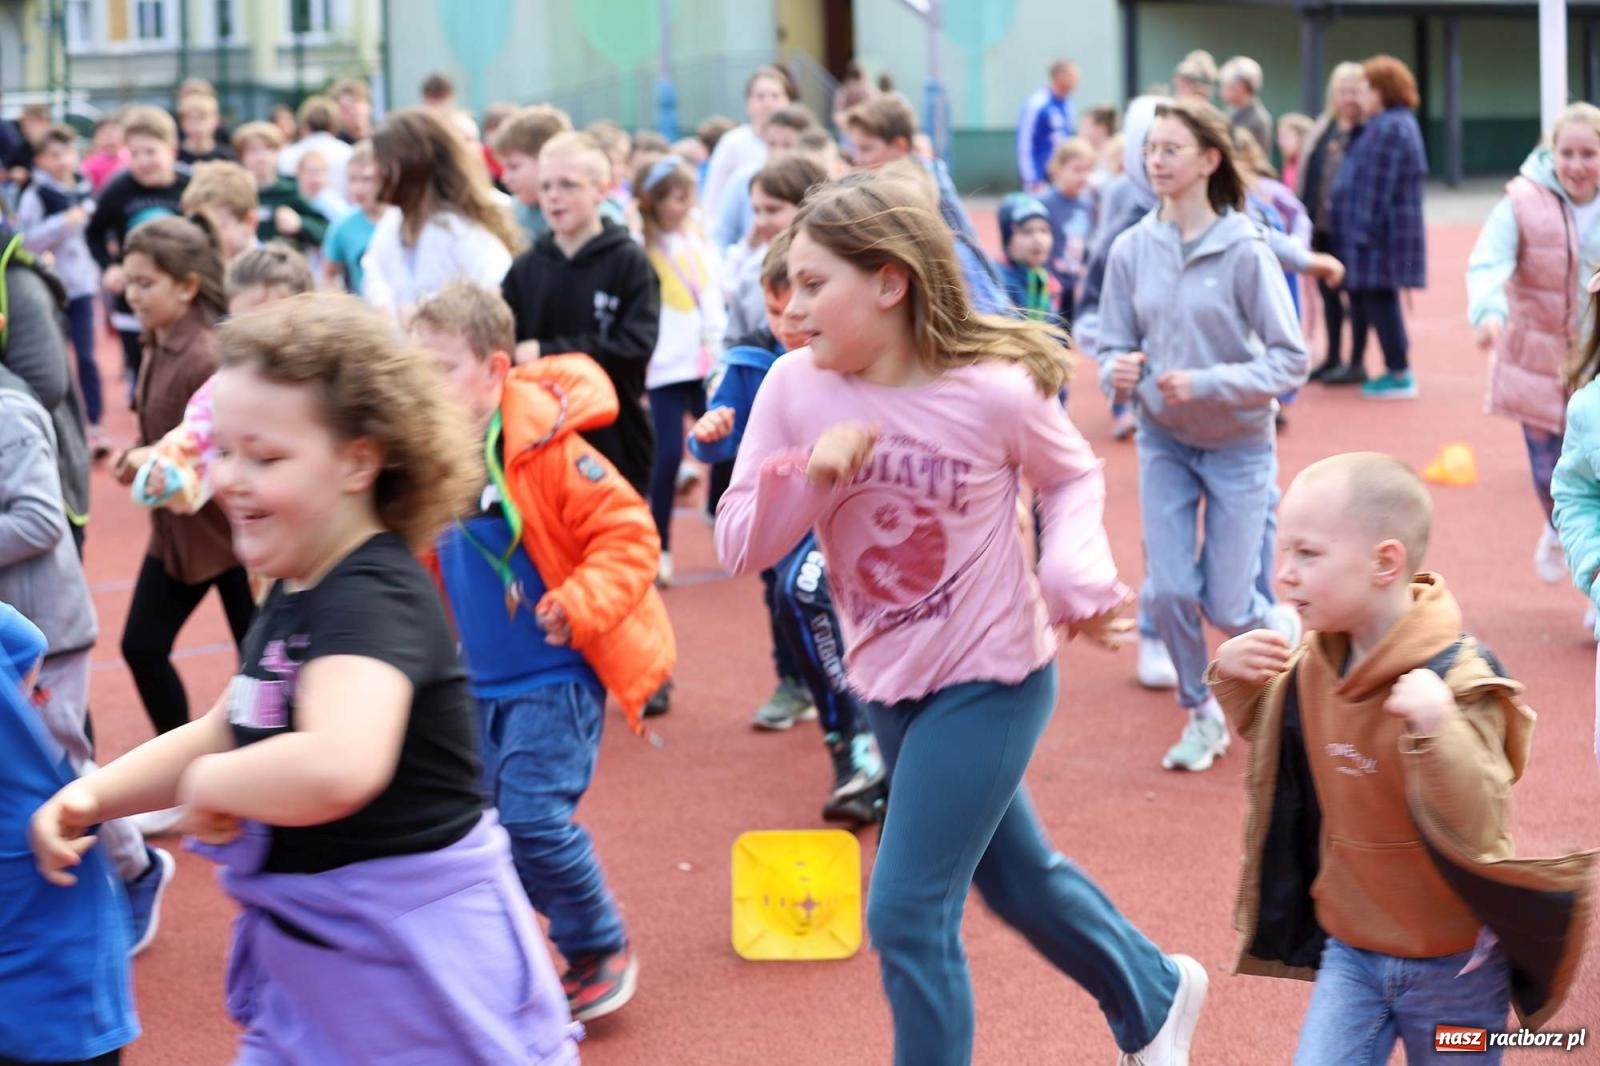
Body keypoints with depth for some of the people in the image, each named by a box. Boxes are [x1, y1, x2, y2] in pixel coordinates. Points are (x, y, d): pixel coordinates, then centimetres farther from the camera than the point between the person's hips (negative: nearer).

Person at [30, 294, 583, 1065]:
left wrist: (207, 785, -25)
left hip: (413, 978, -9)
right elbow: (224, 732, 19)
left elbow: (339, 767, -44)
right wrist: (92, 795, 4)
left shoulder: (371, 598, -24)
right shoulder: (297, 593, 5)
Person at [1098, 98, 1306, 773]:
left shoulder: (1244, 249, -16)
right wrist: (1118, 372, -23)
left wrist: (1206, 383, -27)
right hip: (1163, 443, 3)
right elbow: (1114, 346, 0)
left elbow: (1290, 360, -16)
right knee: (1167, 592, -4)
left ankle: (1282, 628, 37)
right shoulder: (1132, 249, -6)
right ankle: (1200, 715, 21)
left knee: (1226, 605, 0)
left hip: (1238, 445, -3)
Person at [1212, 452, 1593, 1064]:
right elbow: (1275, 737, 15)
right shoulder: (1316, 664, -5)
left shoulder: (1457, 682, -24)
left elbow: (1475, 831, -29)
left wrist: (1436, 731, -44)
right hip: (1350, 947, 5)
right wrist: (1235, 680, -4)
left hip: (1452, 964, -5)